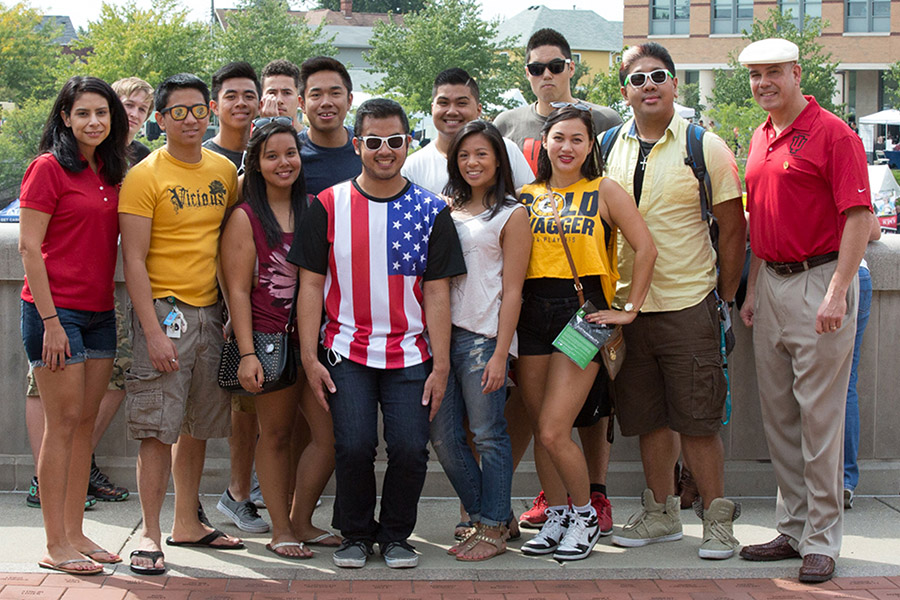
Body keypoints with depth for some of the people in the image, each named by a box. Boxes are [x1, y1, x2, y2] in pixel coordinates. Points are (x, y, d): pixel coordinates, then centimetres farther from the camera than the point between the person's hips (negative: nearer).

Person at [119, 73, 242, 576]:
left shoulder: (225, 170, 10)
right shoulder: (145, 176, -7)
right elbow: (134, 260, -10)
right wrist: (153, 331, -17)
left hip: (211, 311, 6)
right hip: (164, 311, -6)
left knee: (198, 425, 12)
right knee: (158, 428, -7)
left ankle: (187, 523, 24)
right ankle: (150, 535, 0)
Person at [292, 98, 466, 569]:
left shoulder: (430, 211, 4)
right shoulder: (328, 206, 2)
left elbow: (437, 292, 3)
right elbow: (311, 284, 3)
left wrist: (440, 366, -2)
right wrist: (310, 358, -3)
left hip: (411, 354, 1)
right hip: (347, 352, -1)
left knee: (410, 449, -7)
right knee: (354, 446, -11)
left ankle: (395, 535, 17)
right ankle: (355, 534, 13)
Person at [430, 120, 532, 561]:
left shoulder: (511, 215, 0)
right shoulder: (447, 210, 15)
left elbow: (511, 291, -5)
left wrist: (500, 354, -12)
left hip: (483, 336, -6)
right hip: (442, 331, 6)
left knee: (488, 434, -1)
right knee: (443, 437, 7)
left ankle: (492, 529, 10)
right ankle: (488, 515, 21)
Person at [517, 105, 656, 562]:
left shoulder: (604, 191, 2)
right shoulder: (527, 195, 12)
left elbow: (645, 249, -2)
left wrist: (630, 310, -4)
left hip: (583, 310, -4)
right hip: (533, 313, 4)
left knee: (554, 432, -10)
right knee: (540, 430, 7)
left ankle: (585, 516, 11)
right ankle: (556, 516, 24)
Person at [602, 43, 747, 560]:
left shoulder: (705, 146, -3)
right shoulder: (608, 148, 7)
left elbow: (734, 228, 0)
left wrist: (726, 297, 0)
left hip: (688, 304, -4)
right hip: (627, 304, 4)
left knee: (697, 420, -2)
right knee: (649, 417, 11)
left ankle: (717, 518, 10)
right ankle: (662, 513, 24)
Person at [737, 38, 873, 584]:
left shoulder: (833, 133, -9)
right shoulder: (760, 139, 14)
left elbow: (859, 217, -14)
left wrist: (837, 293, -20)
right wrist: (752, 289, 17)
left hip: (819, 281, -8)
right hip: (772, 285, 8)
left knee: (819, 415, -4)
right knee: (778, 414, 11)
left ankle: (822, 541, 4)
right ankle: (794, 529, 21)